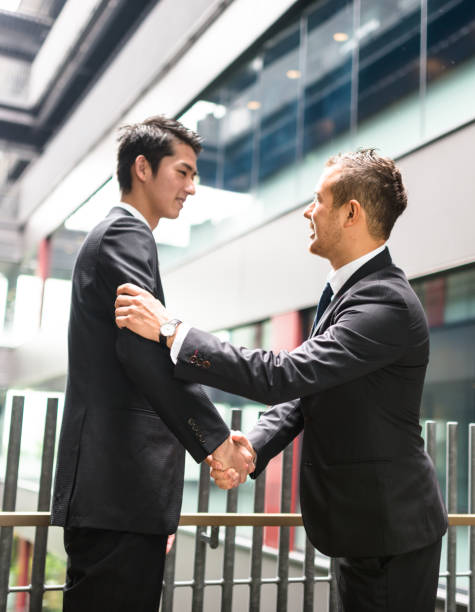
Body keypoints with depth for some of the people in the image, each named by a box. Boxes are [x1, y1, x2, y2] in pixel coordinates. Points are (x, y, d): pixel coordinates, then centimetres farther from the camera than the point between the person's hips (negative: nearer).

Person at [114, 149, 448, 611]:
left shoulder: (386, 304, -24)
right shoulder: (345, 291, 8)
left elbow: (284, 375, -32)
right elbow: (303, 390, 9)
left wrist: (171, 330, -28)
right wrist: (251, 449, -8)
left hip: (392, 537, -9)